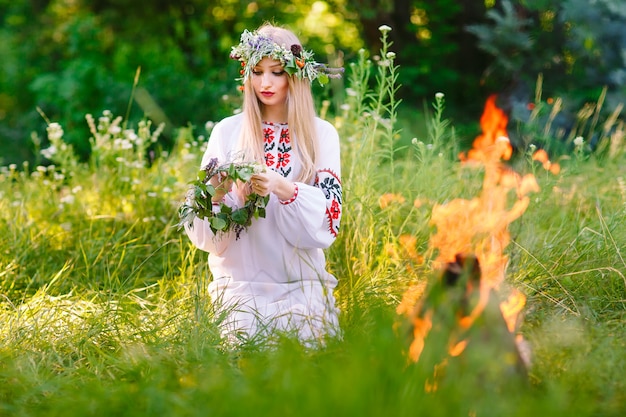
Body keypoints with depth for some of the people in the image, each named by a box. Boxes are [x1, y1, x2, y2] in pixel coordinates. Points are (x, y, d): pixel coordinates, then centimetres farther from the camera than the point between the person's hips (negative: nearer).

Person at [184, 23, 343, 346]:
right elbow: (204, 232, 1)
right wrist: (218, 196, -22)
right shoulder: (226, 131, 3)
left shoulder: (322, 134, 3)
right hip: (241, 280, 0)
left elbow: (328, 217, -6)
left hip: (303, 281, 0)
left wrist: (283, 189, -24)